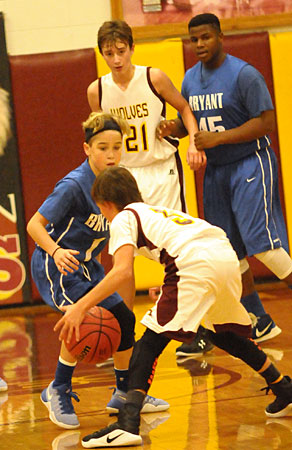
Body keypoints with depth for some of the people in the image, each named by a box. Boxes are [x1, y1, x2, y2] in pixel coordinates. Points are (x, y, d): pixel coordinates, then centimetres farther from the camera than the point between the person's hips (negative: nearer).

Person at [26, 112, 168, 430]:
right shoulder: (73, 185, -23)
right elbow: (34, 224, -25)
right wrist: (56, 251, -40)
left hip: (86, 265, 8)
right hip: (55, 264, -8)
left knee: (122, 318, 7)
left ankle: (125, 393, 25)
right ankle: (58, 391, -9)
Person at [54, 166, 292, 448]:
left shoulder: (123, 219, 12)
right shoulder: (158, 211, 35)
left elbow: (123, 272, -5)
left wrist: (81, 307, -5)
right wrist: (168, 292, 37)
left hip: (196, 264, -7)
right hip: (228, 256, 8)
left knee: (151, 341, -3)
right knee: (223, 334, 30)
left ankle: (128, 423, -17)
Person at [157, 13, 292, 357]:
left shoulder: (244, 75, -14)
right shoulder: (191, 79, 8)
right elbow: (189, 122, 18)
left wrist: (218, 138, -23)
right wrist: (173, 129, -6)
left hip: (250, 165, -7)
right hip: (215, 170, 7)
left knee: (261, 243, -17)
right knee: (228, 250, 8)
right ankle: (258, 323, 19)